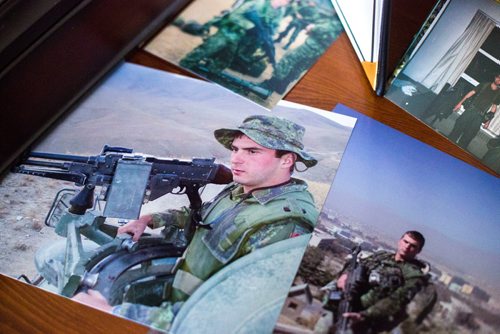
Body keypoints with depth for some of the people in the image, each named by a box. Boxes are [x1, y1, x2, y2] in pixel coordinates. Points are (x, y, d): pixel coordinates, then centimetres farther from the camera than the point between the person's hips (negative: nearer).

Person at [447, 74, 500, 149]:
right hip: (470, 110, 0)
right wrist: (460, 103, 1)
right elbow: (471, 93, 7)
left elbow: (494, 107, 13)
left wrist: (488, 120, 8)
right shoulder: (484, 85, 8)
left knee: (468, 136, -4)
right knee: (458, 128, -5)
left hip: (480, 116, 0)